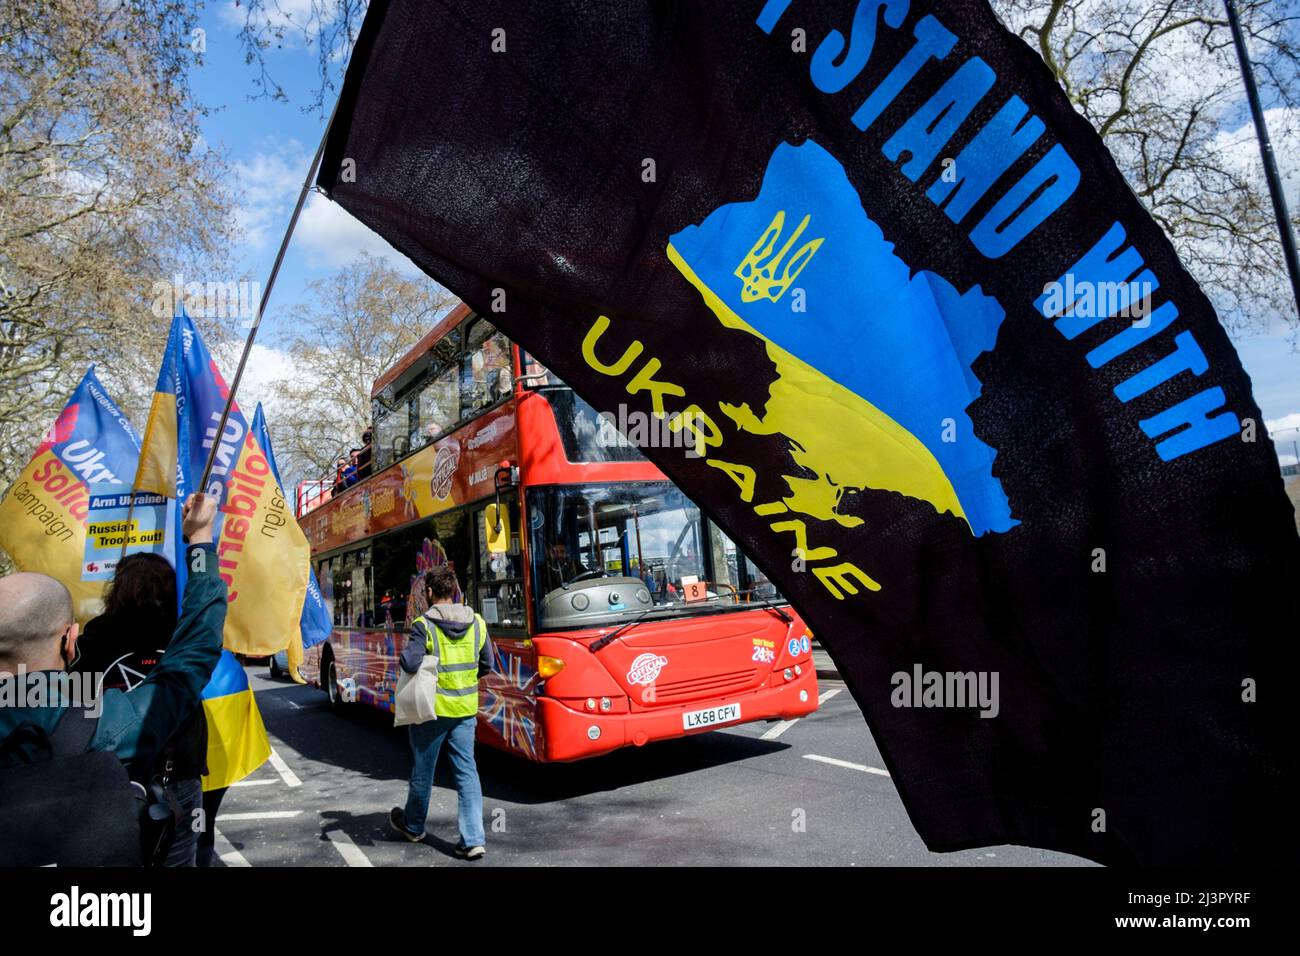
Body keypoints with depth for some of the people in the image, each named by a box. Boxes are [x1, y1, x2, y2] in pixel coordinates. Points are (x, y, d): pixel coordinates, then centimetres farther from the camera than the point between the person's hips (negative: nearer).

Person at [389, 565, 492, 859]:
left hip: (432, 708, -3)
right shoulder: (476, 623, -1)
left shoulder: (424, 625, -16)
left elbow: (410, 663, -25)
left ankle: (413, 826, 38)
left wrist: (404, 655, -3)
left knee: (423, 770, 16)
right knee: (467, 772, 7)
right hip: (465, 709, 3)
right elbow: (486, 664, 6)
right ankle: (473, 840, 3)